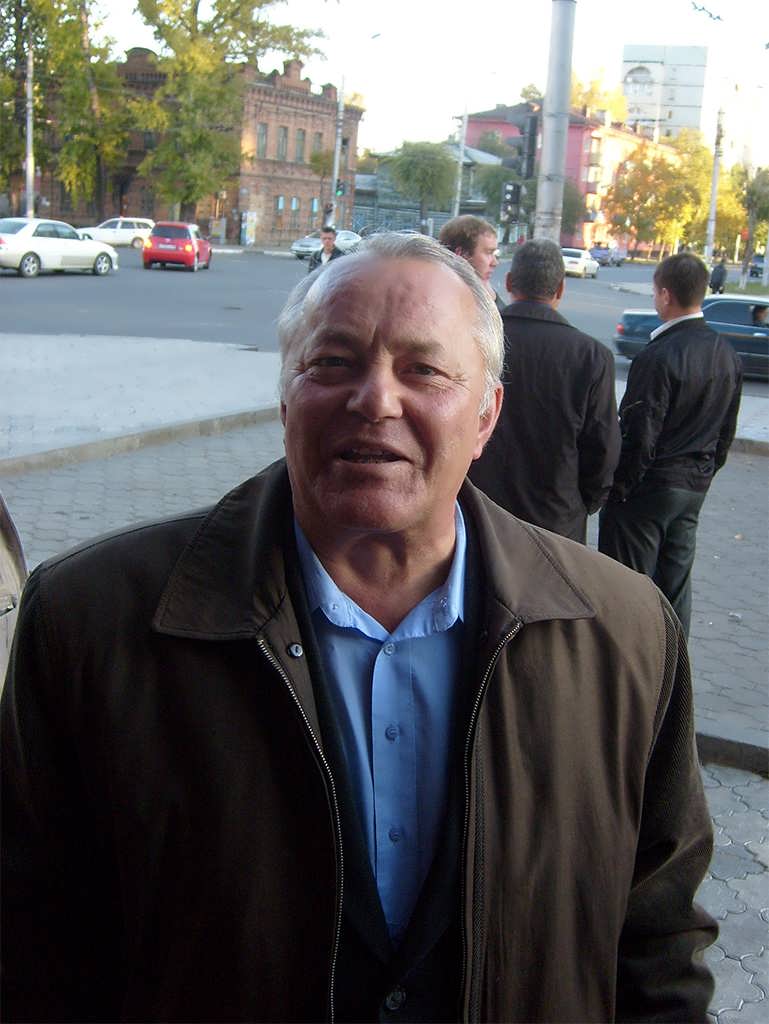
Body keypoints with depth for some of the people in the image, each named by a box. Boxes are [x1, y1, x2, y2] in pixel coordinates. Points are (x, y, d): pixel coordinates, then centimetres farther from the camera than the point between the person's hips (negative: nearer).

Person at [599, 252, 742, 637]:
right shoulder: (727, 355, 3)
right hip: (694, 489, 8)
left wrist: (619, 485, -9)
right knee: (676, 583, 17)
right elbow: (726, 431, 11)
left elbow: (639, 436, -21)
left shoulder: (658, 357, -22)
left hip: (647, 489, -8)